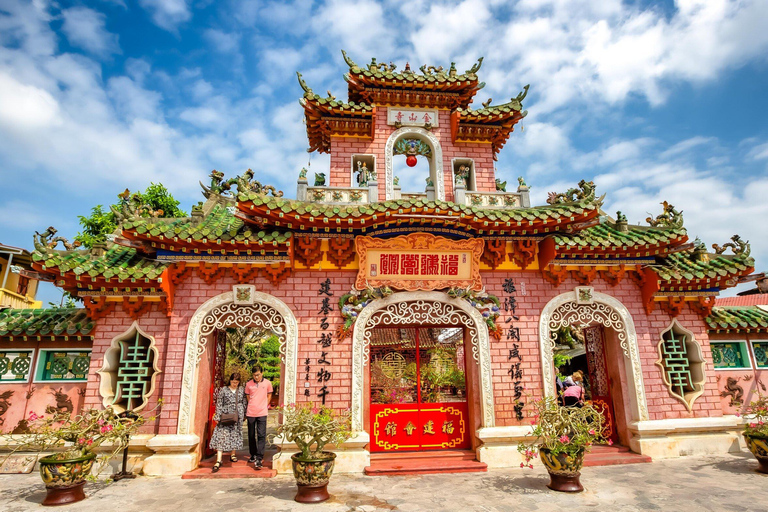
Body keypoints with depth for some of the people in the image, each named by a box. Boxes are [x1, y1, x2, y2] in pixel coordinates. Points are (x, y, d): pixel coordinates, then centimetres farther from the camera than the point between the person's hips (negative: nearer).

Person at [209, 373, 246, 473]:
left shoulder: (241, 390, 7)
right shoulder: (223, 390, -1)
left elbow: (244, 403, 13)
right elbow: (219, 404, -2)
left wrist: (244, 415, 10)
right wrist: (218, 416, -8)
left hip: (237, 416, 3)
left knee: (235, 434, 10)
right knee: (222, 435, -10)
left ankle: (233, 454, 28)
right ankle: (218, 460, -11)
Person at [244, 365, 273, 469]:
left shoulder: (267, 383, -1)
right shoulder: (249, 384, 1)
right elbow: (247, 397, 13)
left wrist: (265, 406, 6)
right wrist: (252, 407, 8)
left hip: (262, 413, -2)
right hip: (250, 413, 2)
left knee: (261, 435, -9)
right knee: (251, 435, 13)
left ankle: (259, 459, -9)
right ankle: (253, 455, 30)